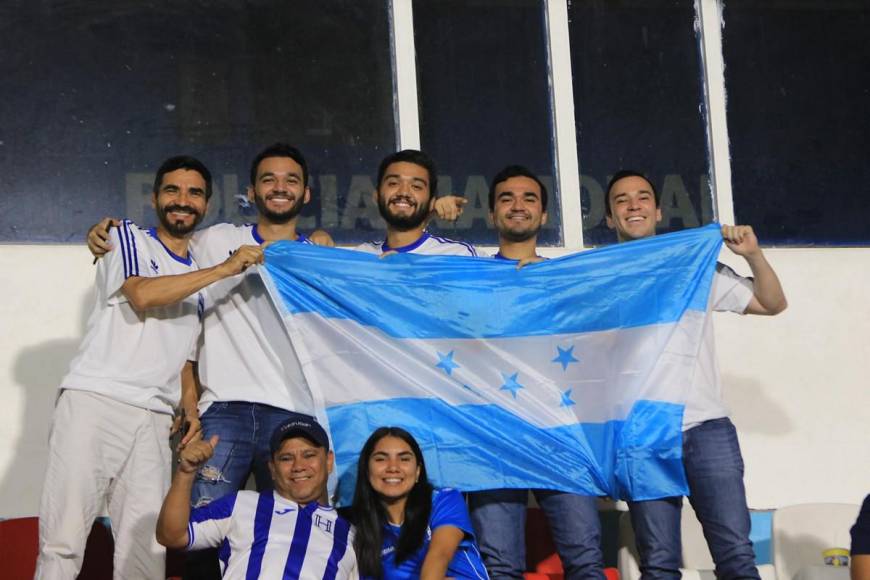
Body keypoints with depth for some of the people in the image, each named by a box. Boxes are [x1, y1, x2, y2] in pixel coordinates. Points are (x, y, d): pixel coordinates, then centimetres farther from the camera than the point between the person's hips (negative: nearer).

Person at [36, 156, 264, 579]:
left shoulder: (202, 277, 23)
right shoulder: (128, 238, 8)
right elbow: (142, 293, -12)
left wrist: (191, 409, 5)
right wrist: (225, 269, -10)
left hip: (155, 418, 5)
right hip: (93, 401, -4)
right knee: (63, 541, -12)